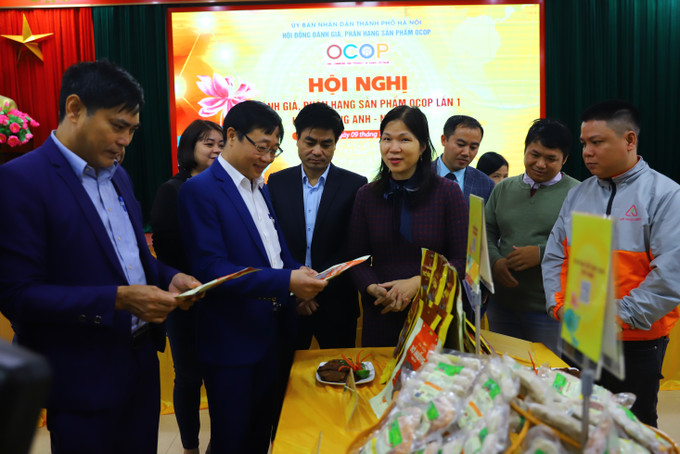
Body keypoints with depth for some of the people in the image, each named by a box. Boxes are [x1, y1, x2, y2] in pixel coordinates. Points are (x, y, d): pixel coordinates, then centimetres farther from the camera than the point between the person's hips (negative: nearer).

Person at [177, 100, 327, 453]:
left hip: (277, 335, 7)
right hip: (233, 342, -7)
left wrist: (299, 273, -5)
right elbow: (211, 269, -22)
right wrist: (286, 281, -30)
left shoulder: (260, 187, 11)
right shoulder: (200, 190, -14)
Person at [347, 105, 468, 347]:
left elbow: (463, 259, -5)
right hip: (381, 315, 2)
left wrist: (417, 283, -17)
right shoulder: (366, 196, 3)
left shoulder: (448, 192, -3)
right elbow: (357, 258, 5)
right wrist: (374, 289, -15)